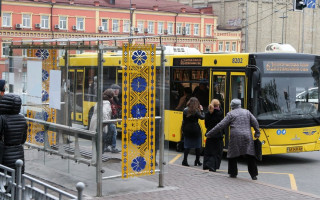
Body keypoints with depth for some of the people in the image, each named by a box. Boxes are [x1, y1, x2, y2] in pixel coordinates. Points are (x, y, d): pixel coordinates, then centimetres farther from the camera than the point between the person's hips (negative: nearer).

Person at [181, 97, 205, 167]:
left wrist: (183, 129, 13)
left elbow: (184, 121, 6)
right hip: (195, 130, -4)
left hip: (187, 130, 4)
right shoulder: (195, 111, -13)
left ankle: (185, 160, 0)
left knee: (187, 146, 7)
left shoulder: (185, 110, 2)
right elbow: (202, 117, -9)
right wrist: (201, 110, 3)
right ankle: (197, 161, 14)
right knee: (197, 146, 9)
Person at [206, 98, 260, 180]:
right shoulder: (247, 112, 15)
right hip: (247, 137, 3)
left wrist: (209, 134, 6)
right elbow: (255, 123, 13)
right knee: (250, 157, 4)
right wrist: (257, 133, 27)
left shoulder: (230, 114, 5)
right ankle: (253, 175, 1)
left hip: (235, 137, -3)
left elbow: (221, 125, 1)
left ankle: (233, 173, 13)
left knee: (233, 155, 11)